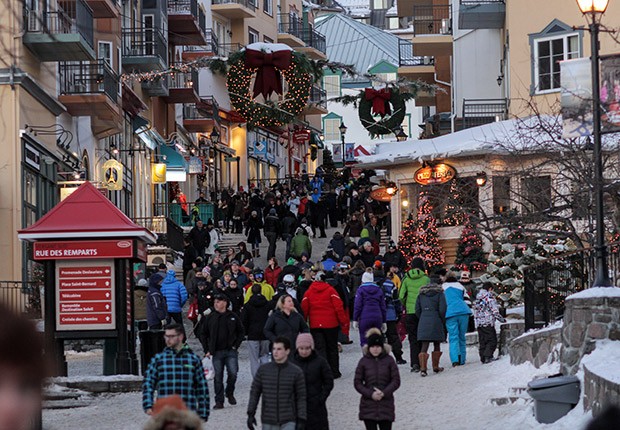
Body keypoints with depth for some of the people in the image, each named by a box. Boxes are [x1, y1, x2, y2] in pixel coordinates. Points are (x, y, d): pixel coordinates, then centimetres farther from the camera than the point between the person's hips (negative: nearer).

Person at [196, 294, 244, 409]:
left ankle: (230, 393, 17)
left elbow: (240, 332, 13)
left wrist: (236, 345, 2)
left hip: (231, 351, -1)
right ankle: (219, 401, 7)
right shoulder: (210, 318, 4)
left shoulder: (233, 317, 3)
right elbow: (202, 334, 11)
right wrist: (207, 350, 4)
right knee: (218, 377, 1)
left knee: (233, 373, -9)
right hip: (216, 352, 1)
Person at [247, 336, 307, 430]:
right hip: (268, 422, 2)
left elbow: (301, 398, -1)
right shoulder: (263, 370, 0)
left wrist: (301, 420, -5)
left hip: (288, 422, -2)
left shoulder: (296, 372, -4)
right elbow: (254, 392, 5)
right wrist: (250, 414, -1)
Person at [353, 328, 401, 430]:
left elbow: (396, 381, -1)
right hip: (368, 405, 0)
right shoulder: (363, 362, 1)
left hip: (386, 403, 0)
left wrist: (384, 393, -14)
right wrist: (371, 394, -13)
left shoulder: (389, 360, 0)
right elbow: (357, 383, 0)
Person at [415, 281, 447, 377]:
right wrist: (443, 322, 7)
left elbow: (417, 310, 7)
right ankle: (435, 367, 21)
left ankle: (423, 368, -16)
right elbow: (442, 310, -5)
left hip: (423, 322, 2)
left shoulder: (421, 295, 14)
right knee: (437, 345, 14)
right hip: (436, 321, -2)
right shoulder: (440, 294, 5)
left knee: (424, 346, -3)